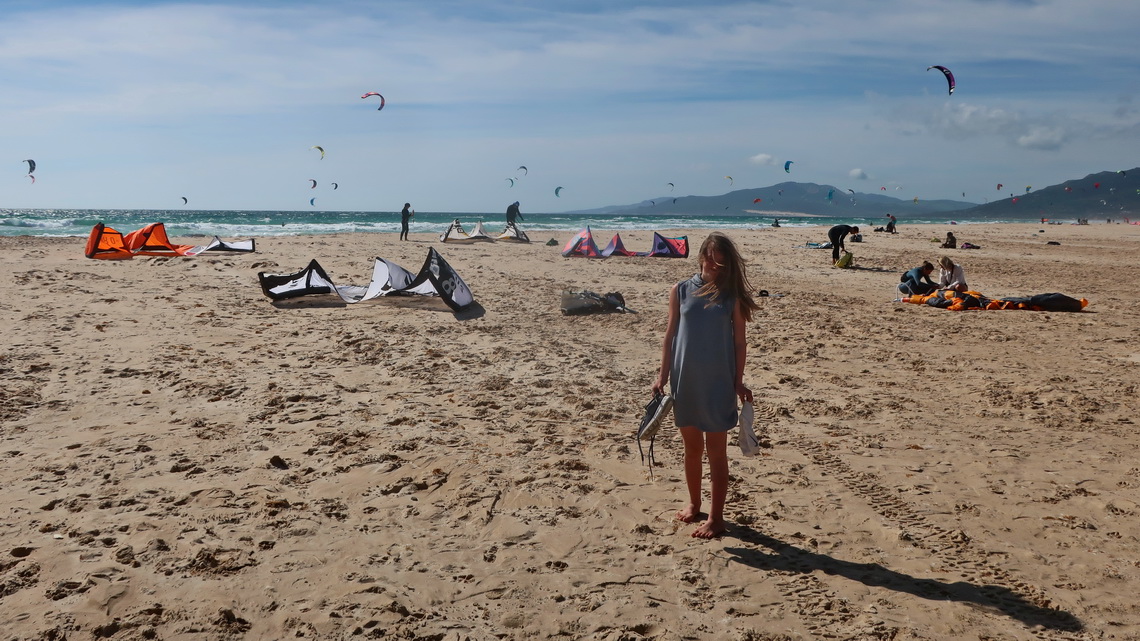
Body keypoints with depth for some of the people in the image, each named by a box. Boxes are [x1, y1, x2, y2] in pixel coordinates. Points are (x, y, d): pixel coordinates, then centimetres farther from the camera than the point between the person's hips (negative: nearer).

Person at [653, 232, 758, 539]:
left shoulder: (732, 295, -2)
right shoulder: (681, 291, 1)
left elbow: (739, 341, 1)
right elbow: (670, 335, 5)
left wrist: (738, 382, -3)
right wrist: (663, 376, 2)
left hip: (718, 384, -2)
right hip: (685, 382, 2)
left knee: (716, 451, 5)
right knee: (692, 447, 15)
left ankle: (716, 517, 13)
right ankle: (694, 504, 32)